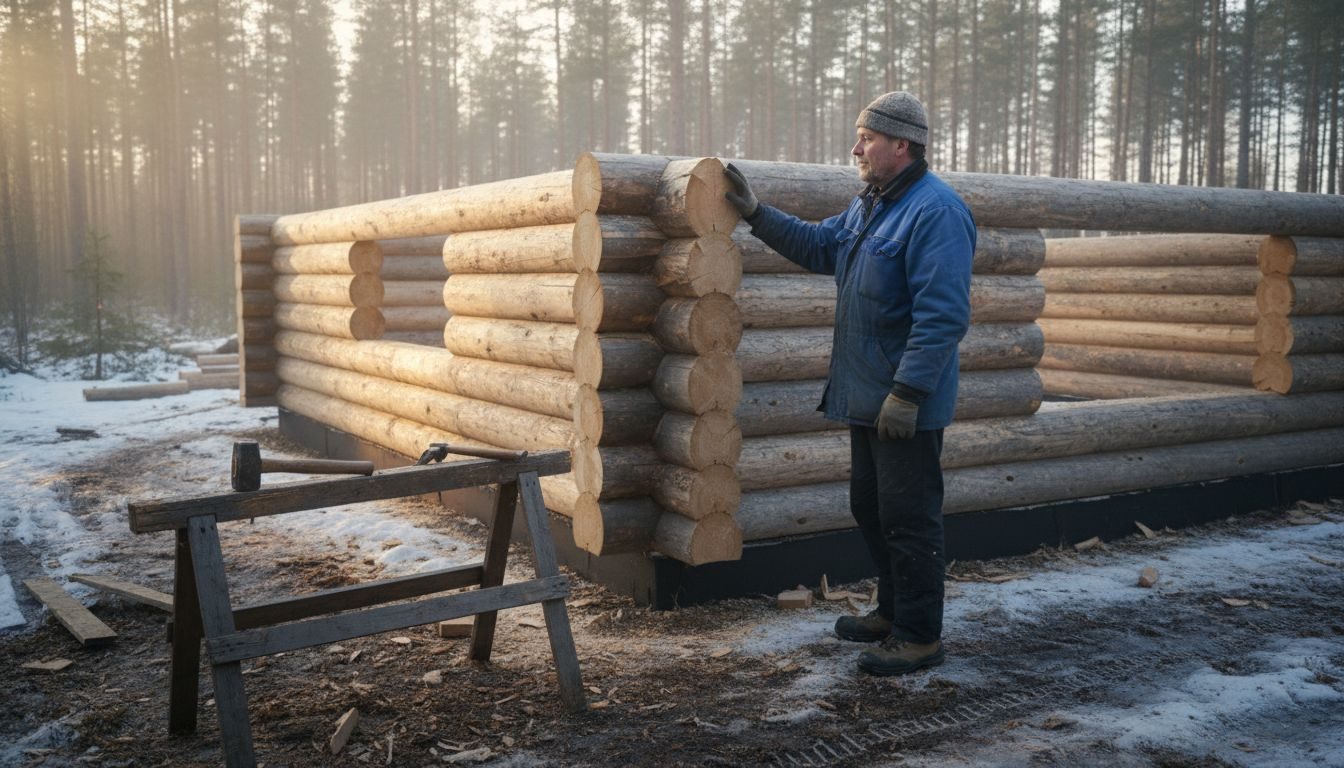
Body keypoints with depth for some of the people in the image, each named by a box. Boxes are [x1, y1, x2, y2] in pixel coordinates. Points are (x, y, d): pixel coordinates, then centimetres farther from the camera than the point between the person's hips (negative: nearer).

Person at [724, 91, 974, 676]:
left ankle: (919, 637, 12)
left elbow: (942, 315, -25)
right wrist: (756, 214, 19)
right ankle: (893, 610, 35)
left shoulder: (935, 212, -19)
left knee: (908, 519, -1)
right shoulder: (868, 206, 14)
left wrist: (907, 393, -26)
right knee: (870, 508, 19)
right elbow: (819, 247, 27)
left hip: (907, 404, -10)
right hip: (866, 397, 10)